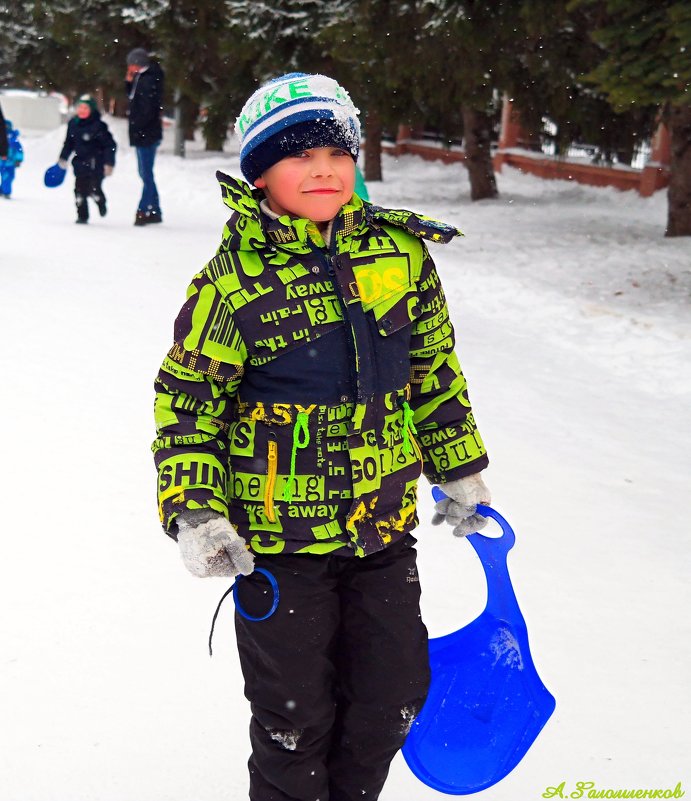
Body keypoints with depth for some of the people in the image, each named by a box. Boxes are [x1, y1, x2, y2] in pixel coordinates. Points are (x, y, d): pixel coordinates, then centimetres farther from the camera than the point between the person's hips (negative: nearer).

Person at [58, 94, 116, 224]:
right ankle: (82, 215, 10)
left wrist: (109, 163, -13)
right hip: (80, 163, 5)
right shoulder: (73, 124, 7)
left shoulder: (98, 126, -11)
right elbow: (69, 143, 21)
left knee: (94, 189, -12)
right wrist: (63, 158, 17)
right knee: (80, 189, 0)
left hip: (96, 163, -5)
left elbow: (110, 145, -8)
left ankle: (101, 203, 23)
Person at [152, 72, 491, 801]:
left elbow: (435, 368, 11)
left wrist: (461, 470, 17)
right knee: (295, 715, 8)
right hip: (278, 541, -4)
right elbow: (185, 399, -6)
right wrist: (195, 513, -14)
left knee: (395, 693, 14)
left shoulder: (400, 253, -1)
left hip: (384, 529, 4)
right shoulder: (234, 280, -13)